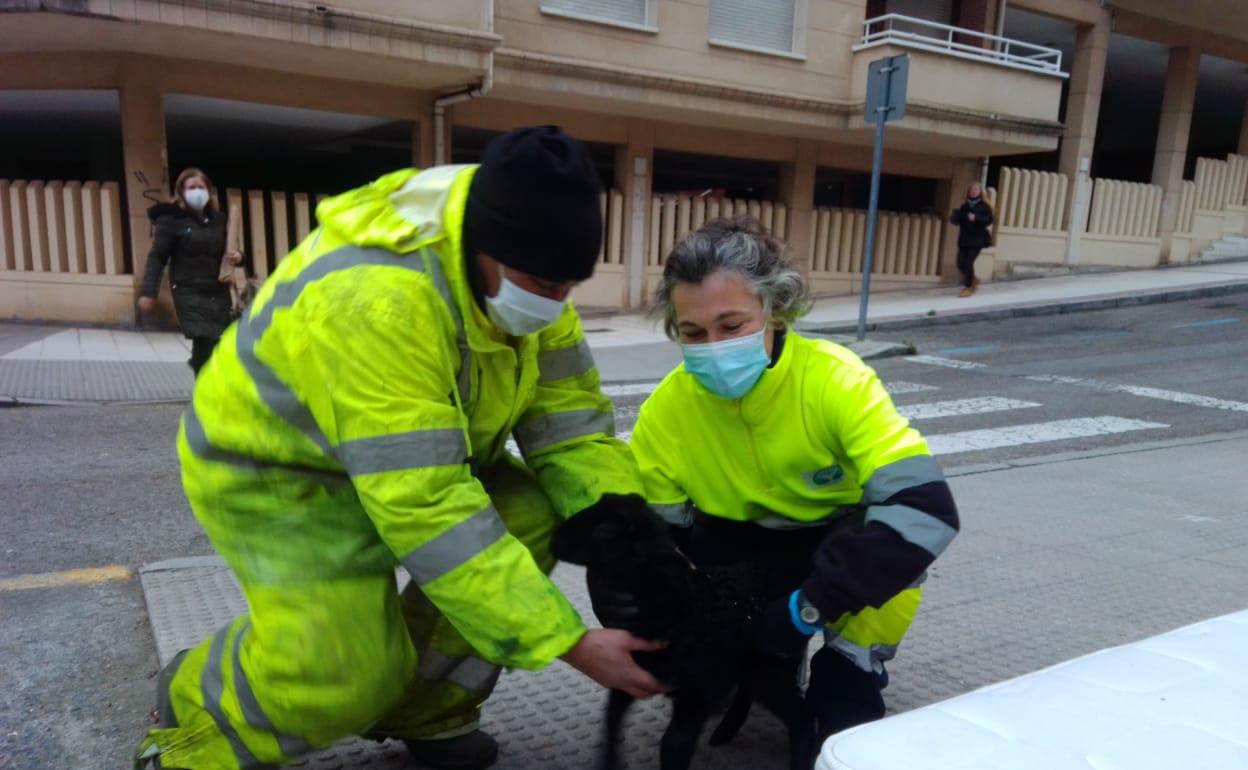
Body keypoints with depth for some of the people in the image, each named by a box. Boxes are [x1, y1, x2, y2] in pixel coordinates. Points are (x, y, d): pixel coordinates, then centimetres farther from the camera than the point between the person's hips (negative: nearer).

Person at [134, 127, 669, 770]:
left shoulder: (519, 270, -14)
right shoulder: (377, 301, -39)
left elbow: (568, 415, -9)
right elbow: (427, 509, -40)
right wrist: (571, 643, -37)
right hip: (271, 466, -7)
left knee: (531, 517, -13)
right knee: (351, 667, -22)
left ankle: (419, 711, 8)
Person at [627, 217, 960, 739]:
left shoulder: (836, 379, -32)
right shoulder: (665, 411, -22)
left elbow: (925, 510, -40)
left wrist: (806, 609, -41)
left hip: (841, 540, -2)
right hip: (742, 549, 3)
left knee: (899, 531, -34)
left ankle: (846, 692, -11)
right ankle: (764, 665, 14)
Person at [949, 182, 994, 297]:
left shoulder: (984, 206, -2)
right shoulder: (964, 207, 11)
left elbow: (989, 220, -14)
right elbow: (956, 221, 8)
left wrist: (976, 218, -28)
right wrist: (954, 217, -15)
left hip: (977, 240, -5)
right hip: (964, 240, 5)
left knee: (968, 262, -13)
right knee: (961, 263, 1)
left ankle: (969, 287, 0)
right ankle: (973, 280, 28)